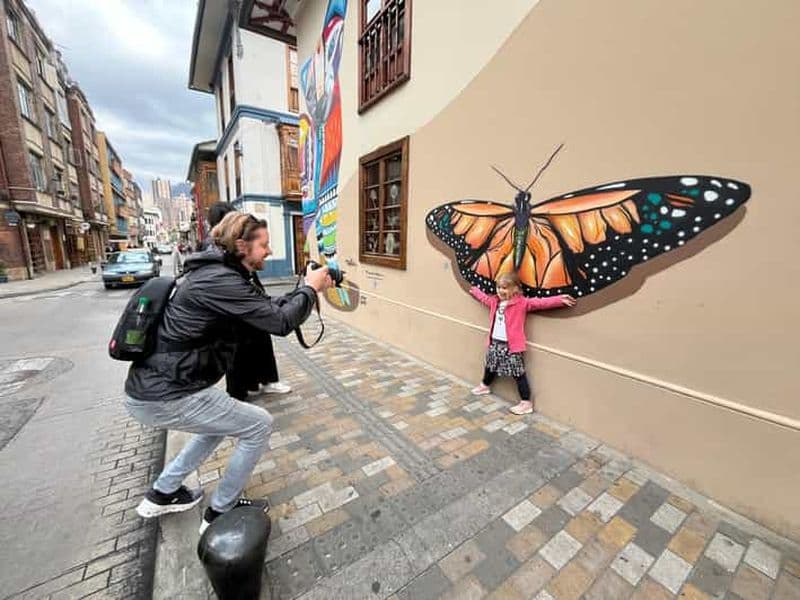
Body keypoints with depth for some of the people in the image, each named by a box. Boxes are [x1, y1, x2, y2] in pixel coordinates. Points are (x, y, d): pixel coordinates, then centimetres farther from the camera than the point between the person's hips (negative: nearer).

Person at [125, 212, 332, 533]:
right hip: (165, 397, -10)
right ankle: (219, 513, 21)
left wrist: (306, 288, 6)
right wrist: (310, 289, -10)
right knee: (259, 425, 0)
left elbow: (267, 307, 14)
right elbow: (280, 322, -24)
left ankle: (162, 494, 41)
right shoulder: (221, 280, -23)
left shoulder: (216, 272, 9)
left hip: (152, 385, 10)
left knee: (223, 418, 29)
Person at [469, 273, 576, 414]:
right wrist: (474, 291, 43)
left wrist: (559, 300, -30)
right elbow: (484, 298, 28)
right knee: (490, 366, 25)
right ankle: (485, 385, 49)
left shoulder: (522, 302, -11)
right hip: (495, 343, 7)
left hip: (511, 346, -6)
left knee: (518, 374, 0)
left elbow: (539, 302, -20)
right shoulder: (494, 301, 7)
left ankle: (526, 403, 10)